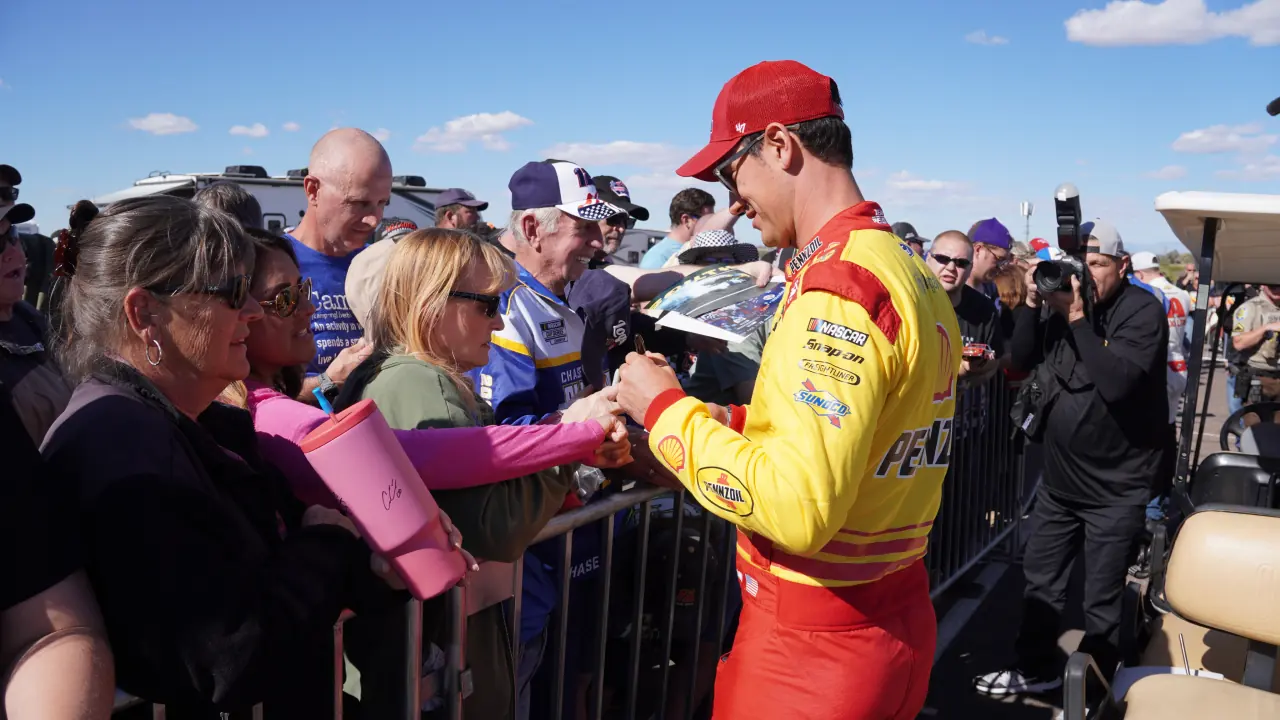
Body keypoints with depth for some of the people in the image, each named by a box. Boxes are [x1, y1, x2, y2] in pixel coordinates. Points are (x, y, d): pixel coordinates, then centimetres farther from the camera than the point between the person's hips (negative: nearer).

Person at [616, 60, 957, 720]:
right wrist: (727, 421, 8)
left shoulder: (838, 282, -23)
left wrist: (666, 410, -17)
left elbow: (799, 508, -29)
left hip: (812, 643, -8)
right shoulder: (914, 274, 6)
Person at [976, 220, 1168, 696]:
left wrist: (1077, 318, -29)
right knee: (1041, 579, 17)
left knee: (1101, 601, 4)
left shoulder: (1142, 311, -14)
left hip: (1116, 488, -6)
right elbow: (1021, 361, -1)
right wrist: (1032, 302, -14)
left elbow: (1117, 382, -29)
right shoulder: (1063, 299, 3)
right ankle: (1037, 668, 36)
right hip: (1060, 478, 6)